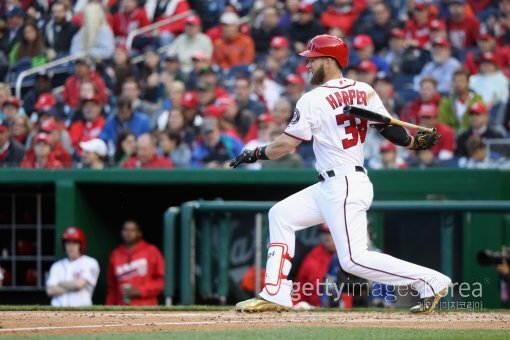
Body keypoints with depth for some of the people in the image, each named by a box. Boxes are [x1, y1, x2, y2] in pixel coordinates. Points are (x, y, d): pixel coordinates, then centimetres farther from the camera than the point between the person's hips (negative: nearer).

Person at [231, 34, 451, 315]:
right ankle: (275, 295, 15)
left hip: (343, 188, -10)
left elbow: (287, 144, -8)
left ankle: (430, 281, -11)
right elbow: (387, 128, 2)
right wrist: (414, 142, 14)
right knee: (280, 215, 16)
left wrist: (254, 155, 5)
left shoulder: (313, 100, -12)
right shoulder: (364, 90, 5)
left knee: (354, 259, -11)